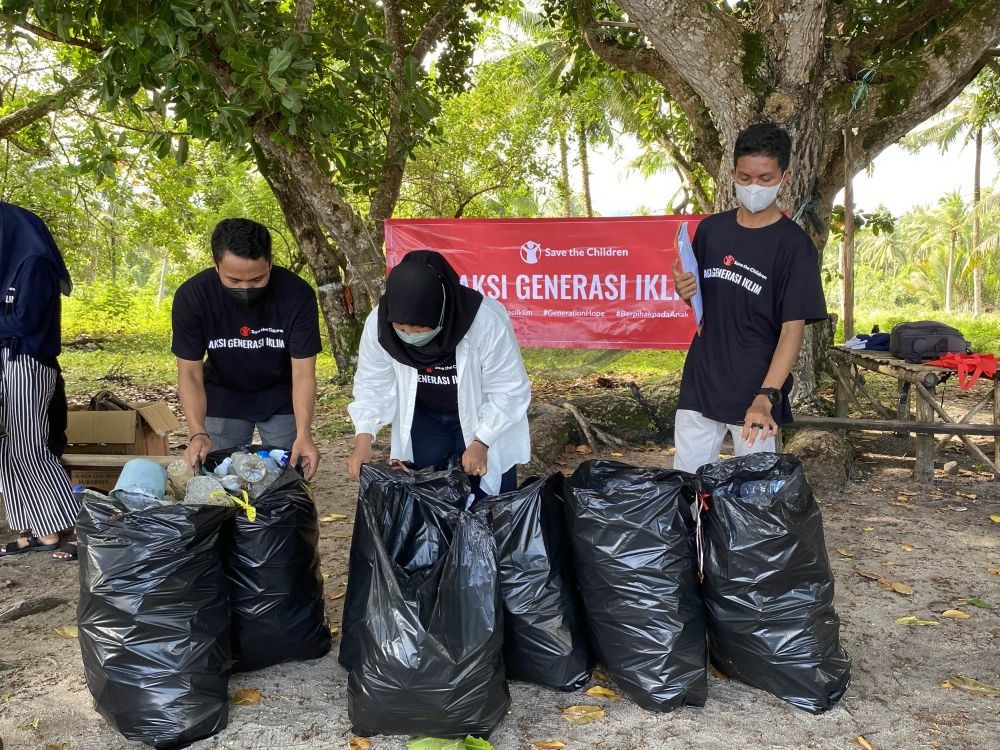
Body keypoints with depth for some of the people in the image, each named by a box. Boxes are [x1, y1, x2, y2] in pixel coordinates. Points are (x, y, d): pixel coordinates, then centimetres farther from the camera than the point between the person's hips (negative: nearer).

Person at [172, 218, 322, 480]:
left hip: (281, 397, 0)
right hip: (224, 397, 1)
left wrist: (303, 434, -38)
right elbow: (190, 372, -20)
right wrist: (197, 433, -35)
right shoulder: (191, 296, -23)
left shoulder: (297, 295, -26)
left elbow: (303, 372, -24)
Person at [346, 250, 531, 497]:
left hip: (484, 417, -2)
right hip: (422, 417, 3)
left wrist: (481, 442, -24)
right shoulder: (378, 322, -24)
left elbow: (509, 391, -22)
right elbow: (373, 385, -11)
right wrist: (363, 440, -22)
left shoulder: (487, 321, -34)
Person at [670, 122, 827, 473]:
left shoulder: (793, 244, -9)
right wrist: (685, 291, -6)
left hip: (756, 394, -4)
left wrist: (766, 397, -26)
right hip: (699, 384, 4)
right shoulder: (710, 229, 5)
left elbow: (793, 328, -14)